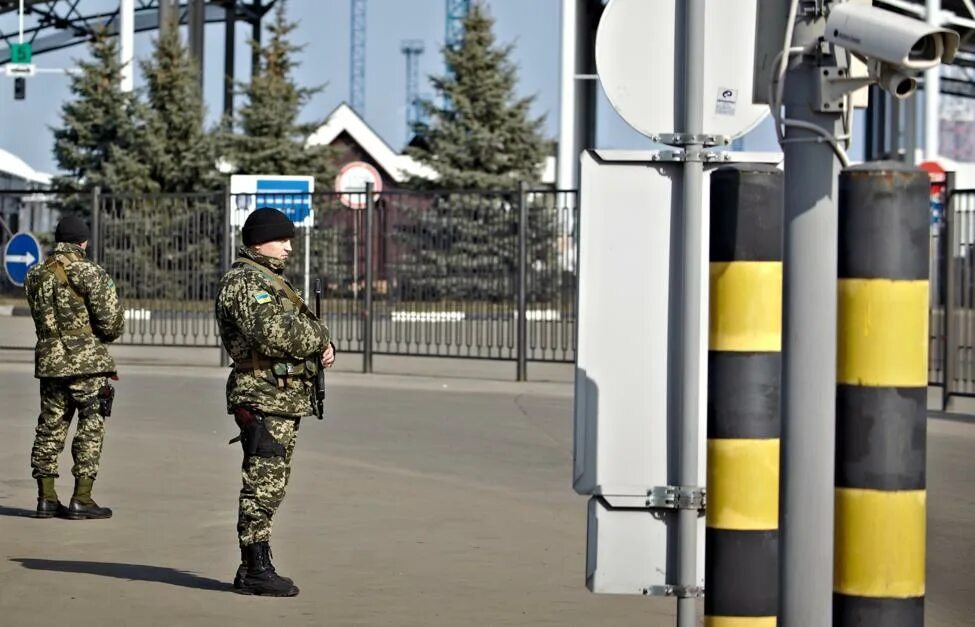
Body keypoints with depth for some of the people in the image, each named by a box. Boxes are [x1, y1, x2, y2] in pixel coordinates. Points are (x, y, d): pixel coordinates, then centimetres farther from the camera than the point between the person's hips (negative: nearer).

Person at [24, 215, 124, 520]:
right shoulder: (90, 272, -9)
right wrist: (102, 337, 11)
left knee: (50, 426, 12)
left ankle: (46, 497, 12)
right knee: (91, 427, 1)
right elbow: (112, 321, -10)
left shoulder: (35, 275, 10)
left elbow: (40, 318, 13)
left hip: (49, 359, 6)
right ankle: (81, 500, -3)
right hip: (87, 359, -6)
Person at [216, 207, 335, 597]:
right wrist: (318, 339, -9)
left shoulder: (271, 280, 21)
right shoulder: (245, 281, -11)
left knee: (270, 485, 12)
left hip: (285, 400, 10)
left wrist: (323, 343, 1)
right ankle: (255, 571, -7)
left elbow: (305, 325, 24)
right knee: (263, 485, -9)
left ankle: (254, 567, 17)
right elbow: (274, 332, -24)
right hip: (263, 397, -10)